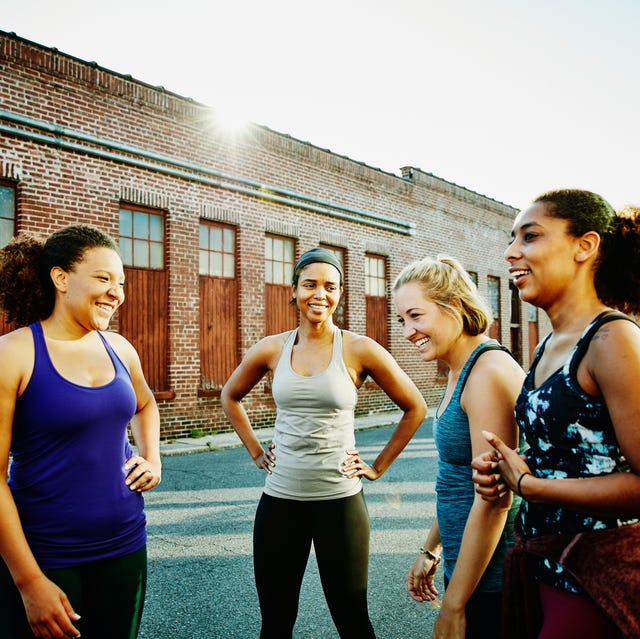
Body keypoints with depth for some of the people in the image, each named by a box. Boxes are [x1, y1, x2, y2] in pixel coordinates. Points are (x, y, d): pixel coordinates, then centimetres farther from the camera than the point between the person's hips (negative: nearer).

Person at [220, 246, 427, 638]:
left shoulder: (359, 350, -7)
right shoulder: (272, 349, 0)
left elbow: (415, 408, 1)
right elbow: (231, 396, 17)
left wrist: (378, 467, 0)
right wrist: (256, 452, 9)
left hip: (340, 501, -2)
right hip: (279, 501, 3)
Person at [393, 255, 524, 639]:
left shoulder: (489, 371, -22)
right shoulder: (459, 372, 7)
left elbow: (493, 500, -24)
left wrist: (453, 606, -18)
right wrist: (431, 550, 19)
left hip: (489, 578, -9)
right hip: (464, 564, 9)